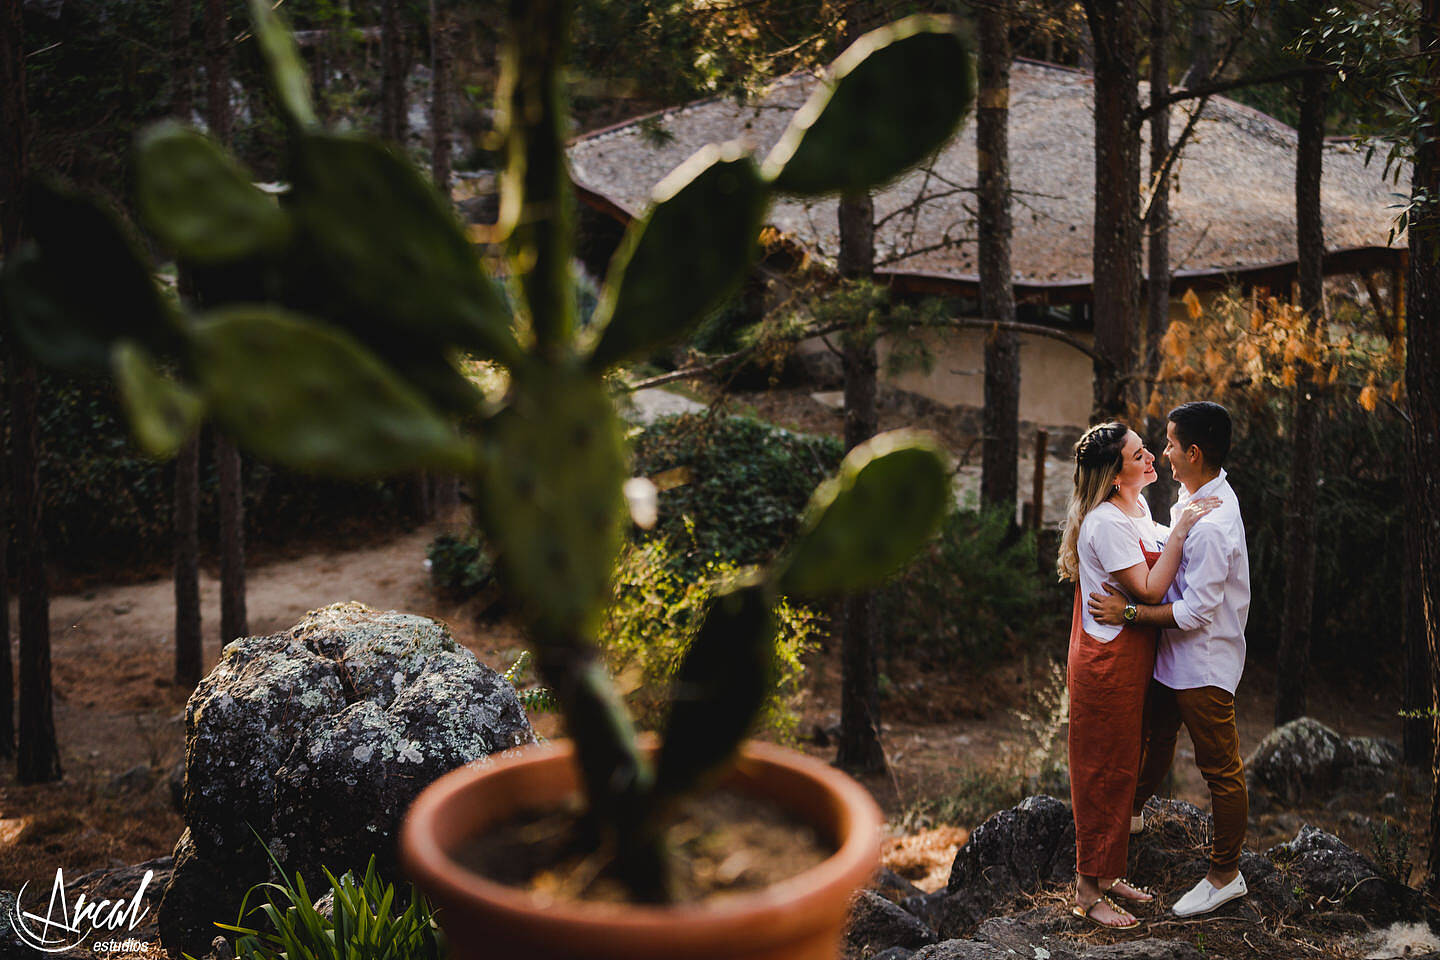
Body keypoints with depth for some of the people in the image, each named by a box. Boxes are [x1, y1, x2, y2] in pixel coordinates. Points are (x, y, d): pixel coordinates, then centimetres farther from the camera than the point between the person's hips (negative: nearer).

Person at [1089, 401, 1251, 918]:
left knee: (1221, 770, 5)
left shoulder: (1211, 525, -29)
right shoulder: (1193, 497, 2)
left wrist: (1129, 612, -22)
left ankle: (1225, 875, 17)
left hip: (1204, 664, -10)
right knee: (1155, 735, 28)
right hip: (1173, 656, 10)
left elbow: (1195, 612, -27)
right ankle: (1131, 812, 51)